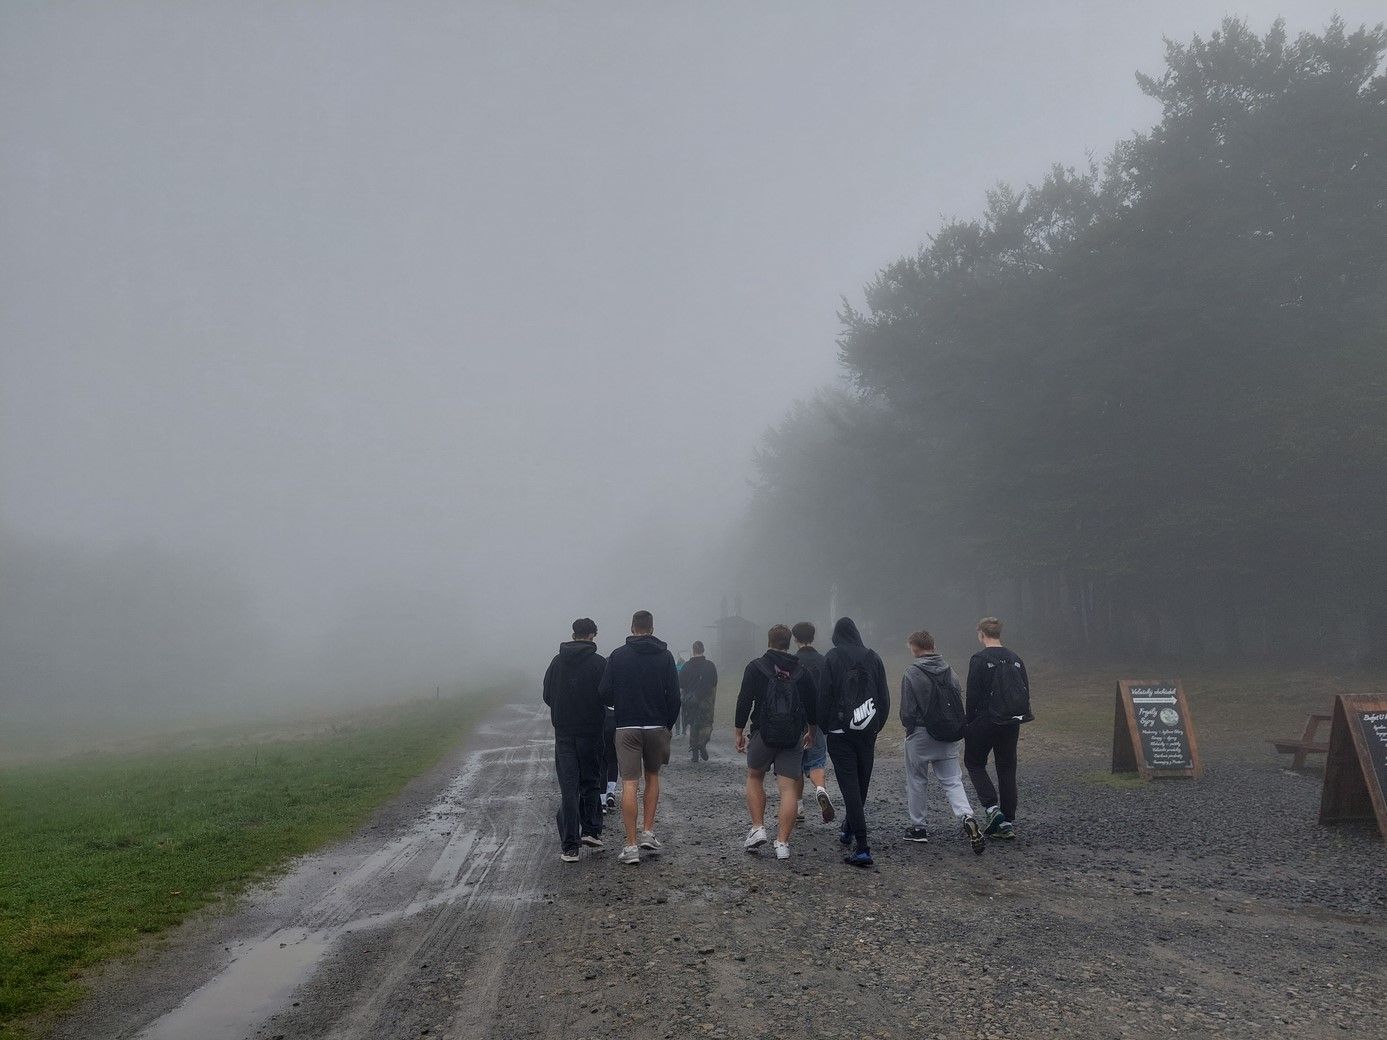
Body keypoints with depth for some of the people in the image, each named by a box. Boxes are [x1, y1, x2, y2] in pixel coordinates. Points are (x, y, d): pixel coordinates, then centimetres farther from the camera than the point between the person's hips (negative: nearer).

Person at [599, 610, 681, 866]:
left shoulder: (618, 655, -1)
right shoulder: (665, 655, 1)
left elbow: (605, 692, -3)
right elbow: (674, 695, -3)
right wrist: (669, 724, 10)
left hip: (626, 727, -1)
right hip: (657, 727, 1)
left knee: (629, 784, -1)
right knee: (652, 776, 20)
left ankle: (631, 846, -2)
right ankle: (648, 832, 16)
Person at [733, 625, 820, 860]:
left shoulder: (756, 667, -2)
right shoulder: (801, 671, 8)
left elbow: (744, 701, -5)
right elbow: (813, 704, 13)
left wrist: (739, 732, 4)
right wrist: (811, 731, 28)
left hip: (764, 734, -2)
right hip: (793, 737, 2)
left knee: (754, 777, 19)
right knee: (788, 788, 3)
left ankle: (758, 829, 10)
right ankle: (782, 843, 0)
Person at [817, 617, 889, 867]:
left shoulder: (831, 659, -6)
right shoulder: (873, 657, 4)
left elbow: (824, 696, -7)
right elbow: (884, 696, 6)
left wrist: (823, 725, 5)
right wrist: (877, 726, 15)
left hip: (840, 732, -4)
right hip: (868, 731, 4)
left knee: (850, 786, -4)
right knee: (861, 784, 18)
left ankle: (862, 848, -10)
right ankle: (848, 830, 36)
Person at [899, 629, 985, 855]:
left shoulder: (912, 673, -13)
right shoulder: (950, 671, 5)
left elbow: (907, 710, -13)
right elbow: (960, 702, 5)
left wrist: (909, 727, 6)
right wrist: (955, 730, 12)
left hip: (921, 735, -4)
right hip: (950, 738, 4)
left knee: (917, 781, 12)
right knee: (952, 781, 9)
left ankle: (918, 827, 21)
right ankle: (967, 817, -14)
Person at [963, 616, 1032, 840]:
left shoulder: (980, 659, -11)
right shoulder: (1016, 659, 8)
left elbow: (973, 695, -13)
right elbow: (1026, 692, 10)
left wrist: (968, 723, -4)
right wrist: (1018, 720, 15)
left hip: (986, 721, -5)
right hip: (1012, 723, 6)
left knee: (974, 763, 11)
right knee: (1007, 769, 12)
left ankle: (992, 807, -6)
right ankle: (1008, 823, 12)